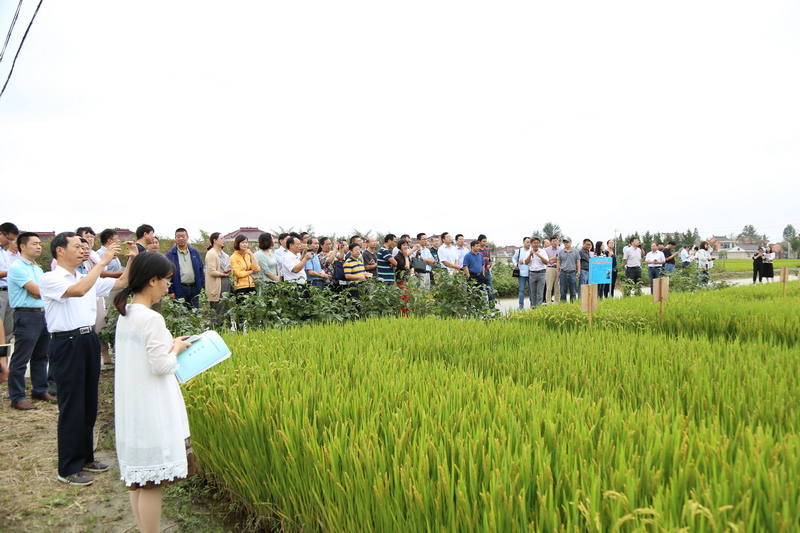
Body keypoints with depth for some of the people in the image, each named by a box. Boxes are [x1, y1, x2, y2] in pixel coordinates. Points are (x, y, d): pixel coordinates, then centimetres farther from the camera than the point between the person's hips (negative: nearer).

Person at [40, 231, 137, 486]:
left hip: (89, 340, 7)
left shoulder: (87, 277, 12)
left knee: (89, 404, 14)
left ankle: (85, 457, 28)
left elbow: (121, 282, 17)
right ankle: (68, 469, 12)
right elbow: (78, 290, -27)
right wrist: (103, 261, -23)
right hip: (66, 344, -7)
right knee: (72, 407, -1)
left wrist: (132, 259, 3)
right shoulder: (49, 279, -9)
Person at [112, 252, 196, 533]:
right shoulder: (151, 319, -20)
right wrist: (176, 349, -3)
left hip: (131, 409, 9)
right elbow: (161, 366, -20)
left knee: (137, 478, 17)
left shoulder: (125, 314, 7)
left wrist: (170, 344, 10)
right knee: (151, 481, 2)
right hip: (151, 409, -9)